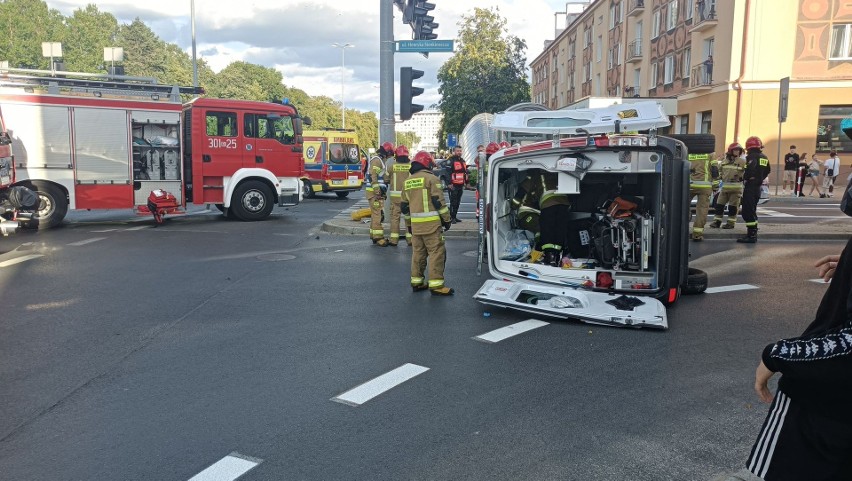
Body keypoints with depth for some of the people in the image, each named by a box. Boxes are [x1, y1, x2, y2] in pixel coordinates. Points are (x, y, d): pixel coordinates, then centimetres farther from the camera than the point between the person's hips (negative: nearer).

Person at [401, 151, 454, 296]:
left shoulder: (408, 182, 15)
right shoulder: (431, 178, -6)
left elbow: (404, 205, 19)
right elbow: (439, 202, -11)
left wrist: (408, 224, 27)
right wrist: (447, 219, -3)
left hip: (415, 224, 7)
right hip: (431, 223, -7)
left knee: (418, 252, 14)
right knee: (436, 252, -4)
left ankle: (416, 281, 20)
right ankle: (436, 285, -7)